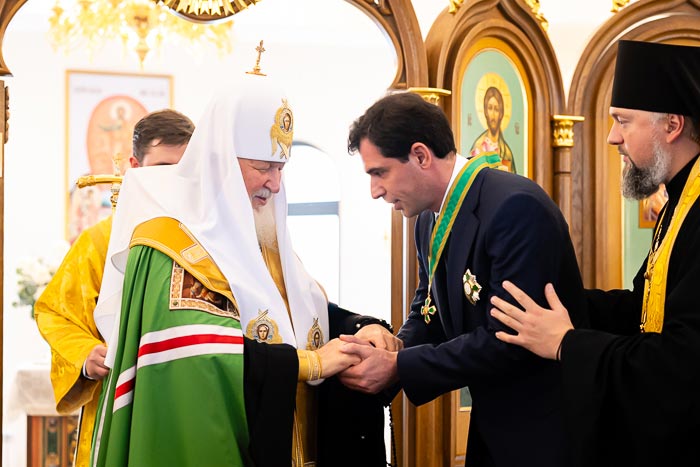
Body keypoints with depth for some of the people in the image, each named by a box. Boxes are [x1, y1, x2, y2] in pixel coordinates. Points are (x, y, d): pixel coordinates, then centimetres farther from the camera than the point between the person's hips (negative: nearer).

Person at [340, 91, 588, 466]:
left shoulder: (516, 207, -23)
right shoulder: (430, 219, 5)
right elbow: (428, 312, 13)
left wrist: (398, 368, -22)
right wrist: (388, 354, -9)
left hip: (545, 432, -8)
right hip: (492, 422, 8)